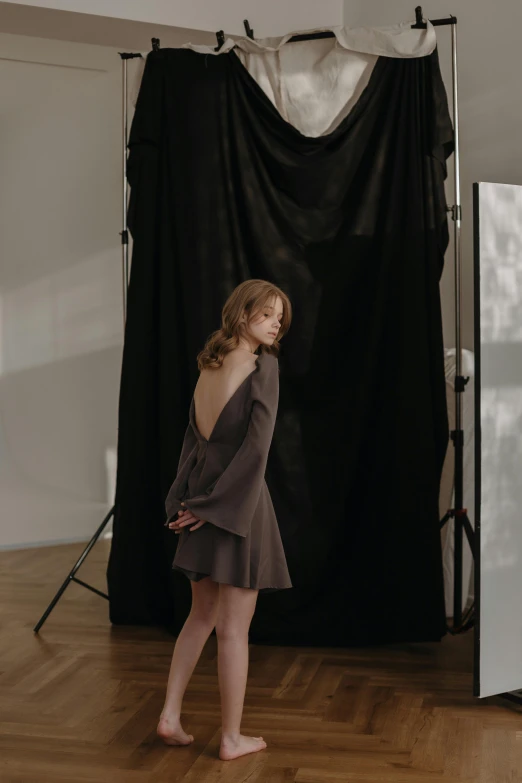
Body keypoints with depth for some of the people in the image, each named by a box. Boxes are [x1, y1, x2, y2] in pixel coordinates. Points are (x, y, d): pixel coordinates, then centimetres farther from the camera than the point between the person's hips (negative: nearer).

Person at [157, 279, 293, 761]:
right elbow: (257, 446, -18)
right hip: (240, 505, -6)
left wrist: (184, 501, 6)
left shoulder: (209, 365, 9)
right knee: (234, 628, 3)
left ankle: (171, 716, 19)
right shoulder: (263, 365, -11)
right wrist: (218, 504, -12)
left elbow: (194, 437, 8)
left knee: (202, 616, 19)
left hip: (204, 500, 6)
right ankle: (232, 738, 14)